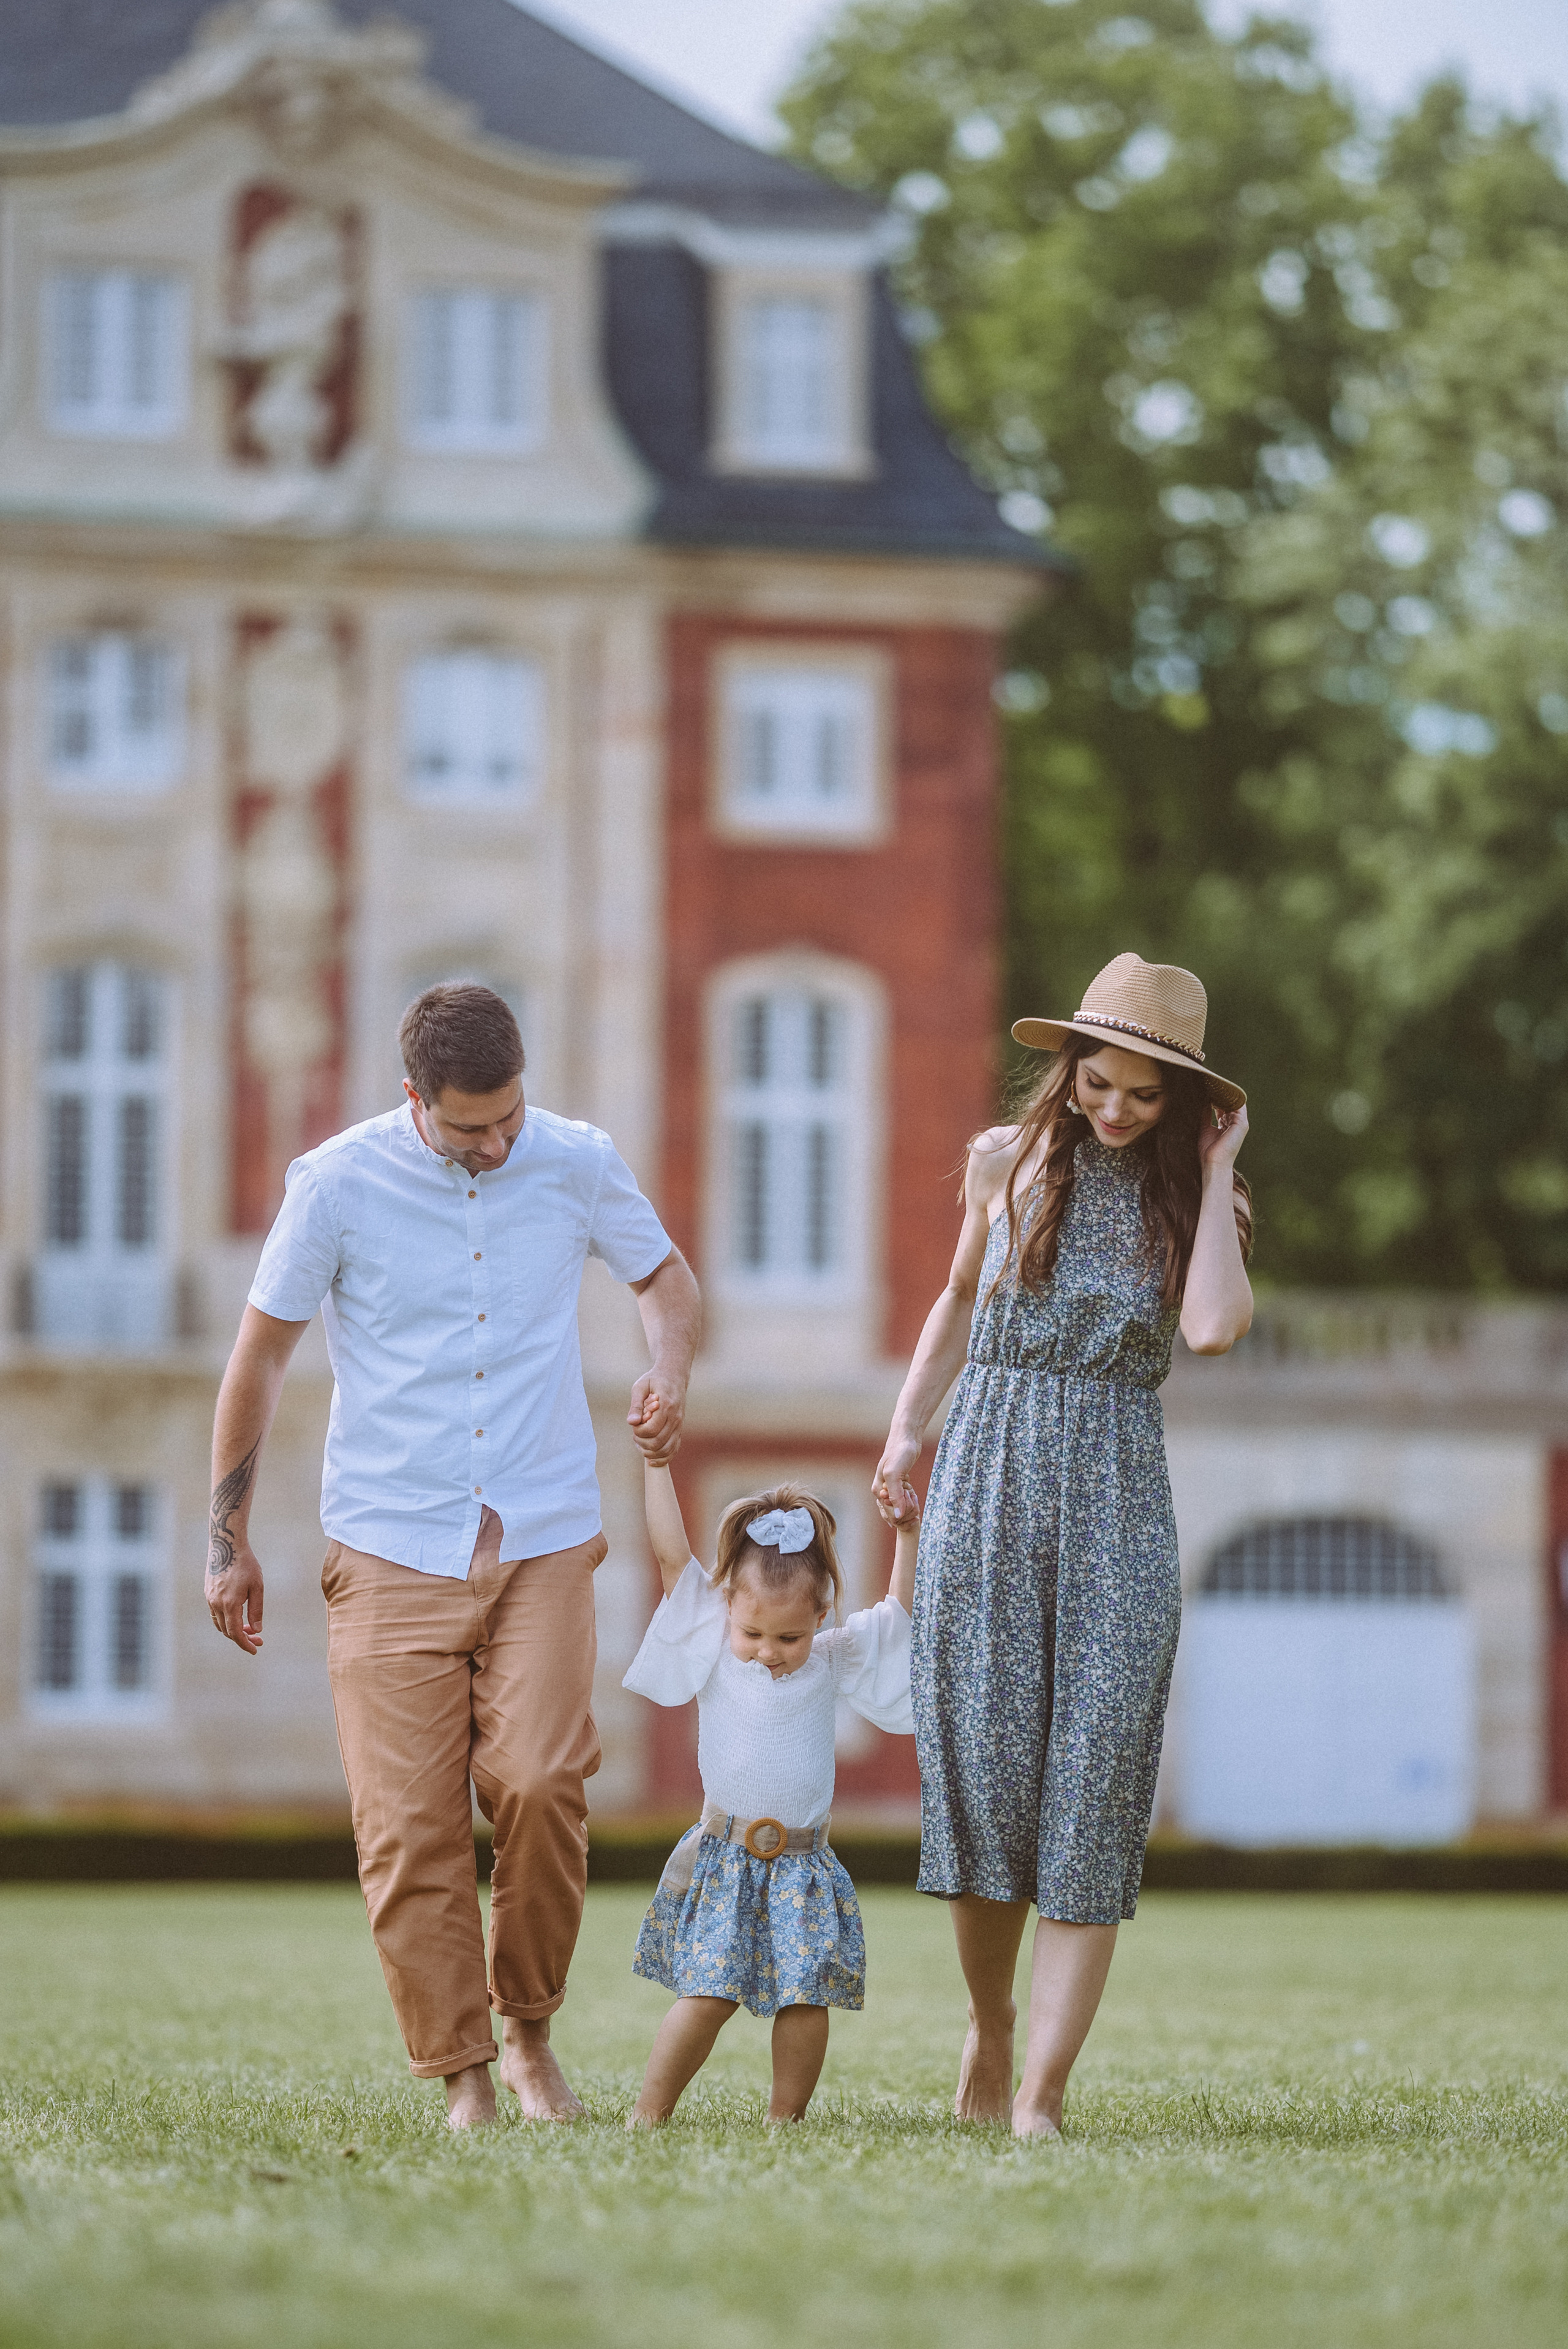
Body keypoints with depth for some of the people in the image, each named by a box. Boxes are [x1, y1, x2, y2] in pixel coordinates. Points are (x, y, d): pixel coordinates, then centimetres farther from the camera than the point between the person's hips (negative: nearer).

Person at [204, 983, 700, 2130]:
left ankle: (530, 2032, 4)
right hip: (392, 1549, -1)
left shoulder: (577, 1164, 0)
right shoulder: (339, 1184, -6)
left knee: (539, 1780, -17)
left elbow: (664, 1273, 20)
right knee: (410, 1821, -7)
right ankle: (463, 2074, 4)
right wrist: (229, 1540, 6)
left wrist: (670, 1368, -3)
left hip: (543, 1540, 1)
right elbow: (261, 1355, 5)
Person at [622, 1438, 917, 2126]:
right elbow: (672, 1555, -5)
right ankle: (648, 2114, -2)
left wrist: (907, 1534, 6)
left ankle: (786, 2117, 6)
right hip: (723, 1856, -2)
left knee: (806, 1995, -5)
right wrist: (656, 1462, -8)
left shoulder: (833, 1660, 6)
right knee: (708, 1992, -10)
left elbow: (897, 1611, 17)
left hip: (803, 1864, 2)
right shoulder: (712, 1644, 0)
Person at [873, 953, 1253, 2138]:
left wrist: (1215, 1171, -7)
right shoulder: (1010, 1161, 8)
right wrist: (907, 1426, 13)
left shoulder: (1193, 1193, 5)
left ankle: (1041, 2096, -10)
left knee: (1095, 1778, -8)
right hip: (989, 1475, 1)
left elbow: (1214, 1327, -14)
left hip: (1117, 1502, -1)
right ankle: (989, 2026, 22)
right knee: (984, 1763, -2)